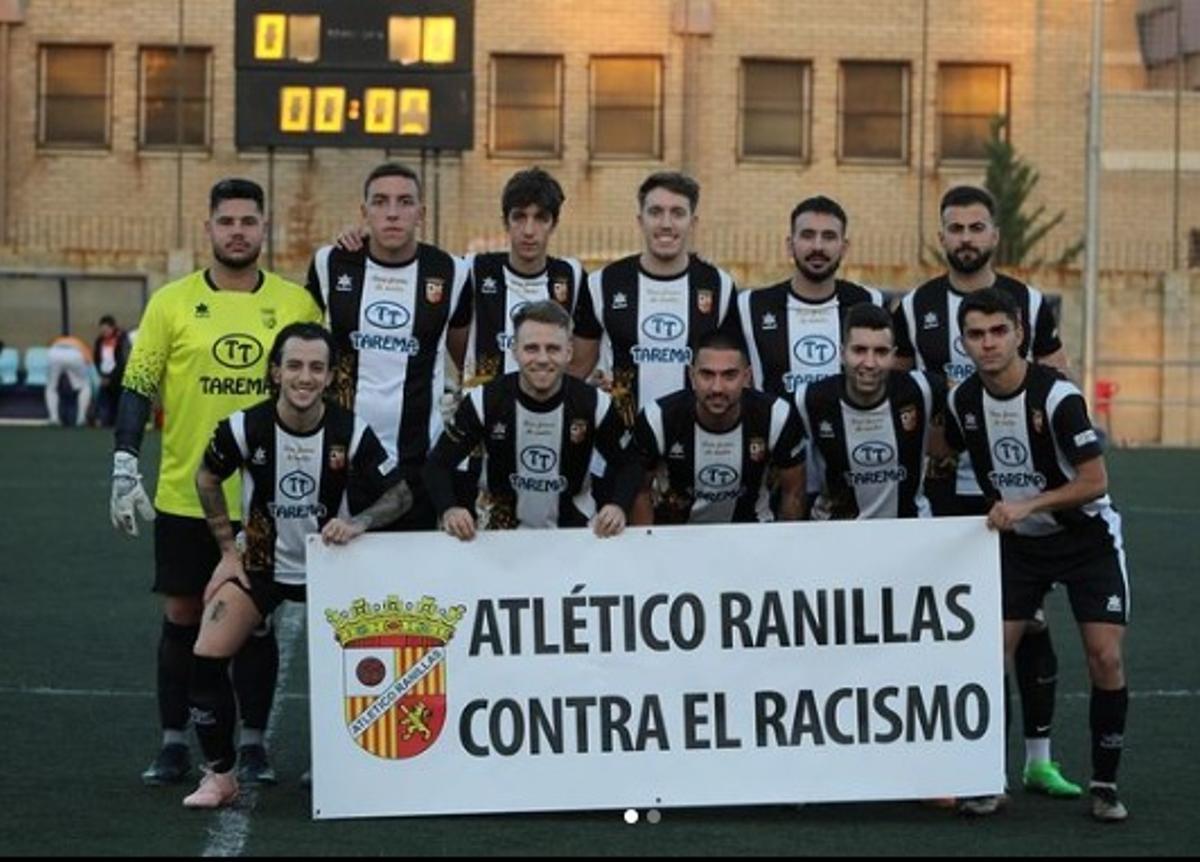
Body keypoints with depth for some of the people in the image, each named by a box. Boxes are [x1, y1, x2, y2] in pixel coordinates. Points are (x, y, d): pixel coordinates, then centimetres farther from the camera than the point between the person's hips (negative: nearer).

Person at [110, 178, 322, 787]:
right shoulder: (172, 302, 0)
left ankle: (253, 743, 17)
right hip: (184, 496, 0)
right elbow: (137, 387, 1)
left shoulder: (296, 303, 2)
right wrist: (125, 468, -7)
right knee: (182, 617, 7)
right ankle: (174, 743, 18)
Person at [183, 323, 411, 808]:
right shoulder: (246, 427, -17)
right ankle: (219, 775, 3)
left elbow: (400, 496, -9)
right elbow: (207, 480, 1)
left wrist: (358, 523, -27)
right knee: (207, 657, -13)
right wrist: (229, 549, -2)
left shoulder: (351, 432, -18)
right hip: (260, 563, 0)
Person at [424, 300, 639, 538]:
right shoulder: (485, 402, -13)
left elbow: (628, 465, 0)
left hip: (576, 531, 1)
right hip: (503, 531, 0)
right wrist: (449, 509, -28)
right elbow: (439, 464, -7)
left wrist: (619, 507, -21)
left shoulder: (593, 404, -12)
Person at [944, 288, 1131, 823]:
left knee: (1105, 658, -12)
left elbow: (1095, 481, -23)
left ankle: (1104, 783, 3)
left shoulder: (1056, 395, -24)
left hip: (1085, 535, -4)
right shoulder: (963, 401, -8)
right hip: (1017, 540, 4)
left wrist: (1028, 504, -29)